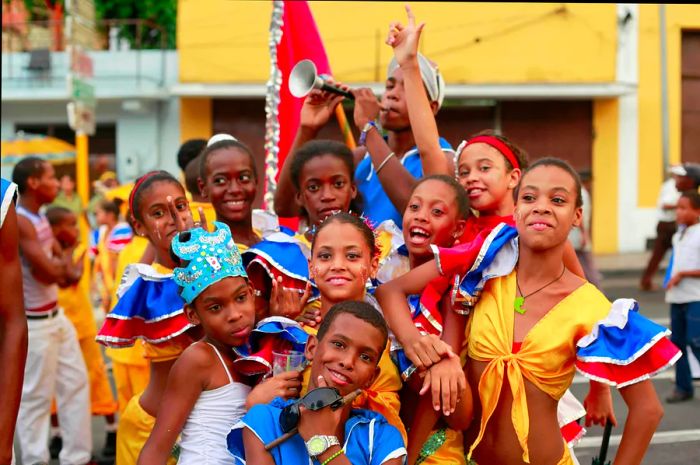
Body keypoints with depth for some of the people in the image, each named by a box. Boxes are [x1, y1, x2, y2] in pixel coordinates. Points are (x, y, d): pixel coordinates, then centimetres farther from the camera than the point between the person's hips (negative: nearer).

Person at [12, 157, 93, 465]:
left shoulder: (40, 218, 9)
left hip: (56, 315, 10)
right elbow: (49, 271, -25)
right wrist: (66, 266, -3)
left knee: (76, 383, 14)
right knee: (35, 396, 0)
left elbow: (64, 264, 12)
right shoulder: (19, 222, -21)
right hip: (34, 323, -10)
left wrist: (63, 268, -12)